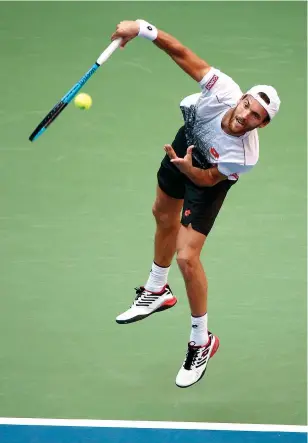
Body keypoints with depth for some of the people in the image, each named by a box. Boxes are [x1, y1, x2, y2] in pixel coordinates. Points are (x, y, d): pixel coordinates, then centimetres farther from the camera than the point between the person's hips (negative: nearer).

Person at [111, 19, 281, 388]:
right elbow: (182, 53, -31)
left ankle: (201, 342, 11)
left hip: (207, 176, -5)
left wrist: (187, 167, -44)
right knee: (164, 216, 27)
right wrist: (143, 29, -39)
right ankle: (157, 292, 56)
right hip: (187, 139, 6)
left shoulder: (244, 156, -42)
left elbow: (206, 179, -25)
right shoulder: (224, 91, -39)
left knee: (186, 257, -13)